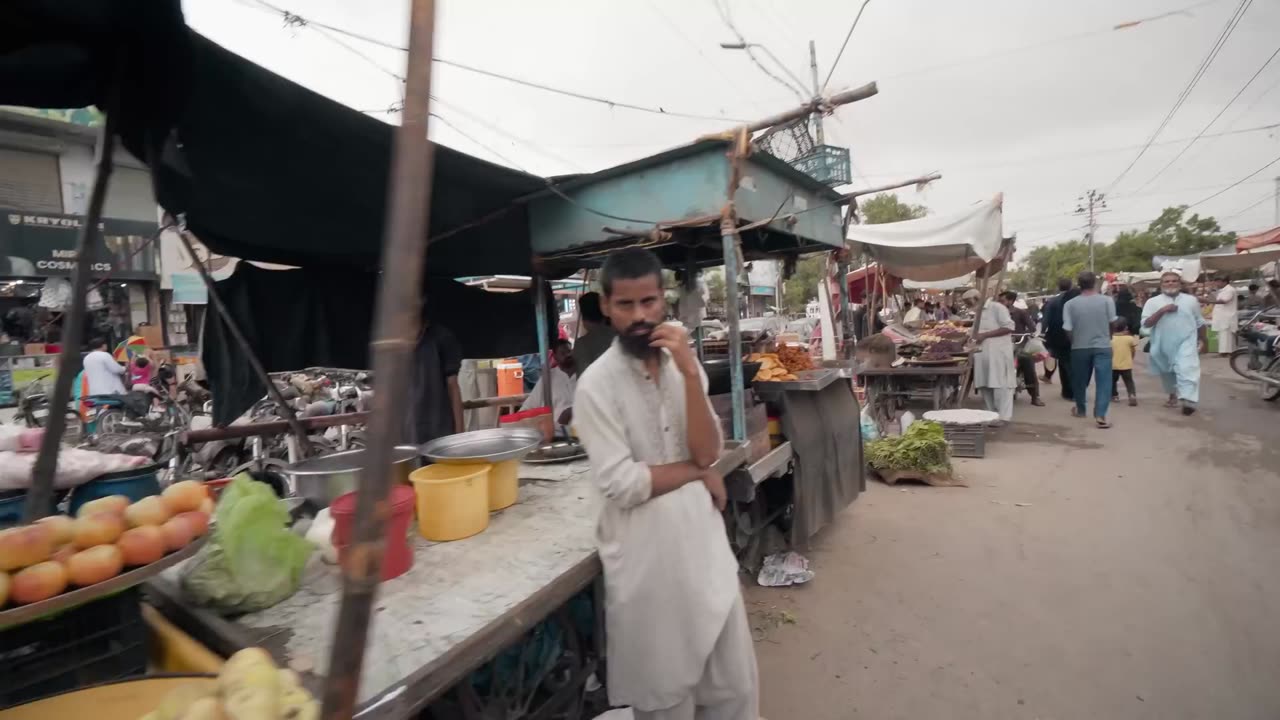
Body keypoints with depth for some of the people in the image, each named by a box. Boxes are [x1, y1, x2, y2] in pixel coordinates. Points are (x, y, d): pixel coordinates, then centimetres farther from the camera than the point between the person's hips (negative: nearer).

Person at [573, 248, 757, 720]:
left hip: (705, 542, 5)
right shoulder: (597, 385, -15)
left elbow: (708, 453, -9)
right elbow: (622, 484, -21)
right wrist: (697, 472, -9)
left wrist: (690, 374, -20)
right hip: (647, 559, -5)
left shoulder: (684, 367, 2)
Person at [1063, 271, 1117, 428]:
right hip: (1102, 346, -1)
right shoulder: (1107, 300, -6)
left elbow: (1068, 330, -7)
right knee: (1103, 381, -2)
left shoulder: (1070, 304, -6)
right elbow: (1112, 323, -1)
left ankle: (1081, 409, 30)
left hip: (1079, 347, 1)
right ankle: (1100, 415, -11)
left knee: (1080, 380, 15)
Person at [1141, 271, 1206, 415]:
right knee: (1167, 372, 16)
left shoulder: (1191, 300, 7)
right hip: (1163, 345, 1)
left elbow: (1199, 322, 18)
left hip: (1186, 342, 0)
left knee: (1187, 369, -18)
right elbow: (1146, 324, -10)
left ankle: (1188, 401, -24)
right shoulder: (1153, 302, 0)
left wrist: (1202, 339, 21)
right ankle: (1173, 395, 38)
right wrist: (1162, 310, -19)